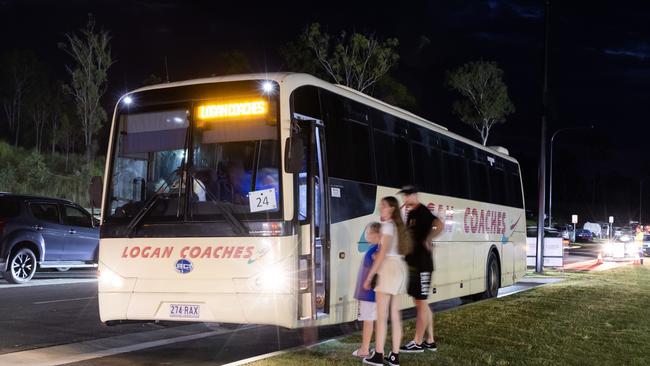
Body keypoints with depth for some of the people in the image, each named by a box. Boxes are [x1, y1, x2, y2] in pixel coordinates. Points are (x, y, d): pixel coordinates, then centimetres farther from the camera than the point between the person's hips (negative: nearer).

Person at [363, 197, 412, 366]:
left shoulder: (387, 225, -8)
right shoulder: (398, 225, 17)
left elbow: (382, 253, -15)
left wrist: (369, 276, -14)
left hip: (388, 268, -8)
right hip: (399, 268, 8)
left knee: (381, 315, -4)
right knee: (395, 315, 9)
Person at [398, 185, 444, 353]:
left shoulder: (423, 212, -13)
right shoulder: (410, 213, 15)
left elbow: (439, 226, -31)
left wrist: (427, 240, -22)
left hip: (422, 265, -10)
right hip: (413, 264, 10)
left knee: (421, 303, -2)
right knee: (421, 303, 13)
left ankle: (417, 343, 3)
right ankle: (430, 341, 21)